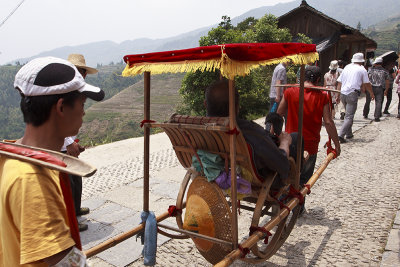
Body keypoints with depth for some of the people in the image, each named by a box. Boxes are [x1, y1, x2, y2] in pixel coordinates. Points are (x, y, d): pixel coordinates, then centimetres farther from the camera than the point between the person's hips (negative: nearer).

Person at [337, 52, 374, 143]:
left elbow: (339, 83, 13)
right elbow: (367, 84, 9)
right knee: (349, 116, -6)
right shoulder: (362, 70, 4)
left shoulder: (346, 67, 16)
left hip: (343, 94, 6)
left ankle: (349, 134, 27)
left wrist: (338, 95, 17)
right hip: (352, 94, -5)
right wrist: (372, 94, 24)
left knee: (348, 114, 20)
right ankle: (341, 135, -19)